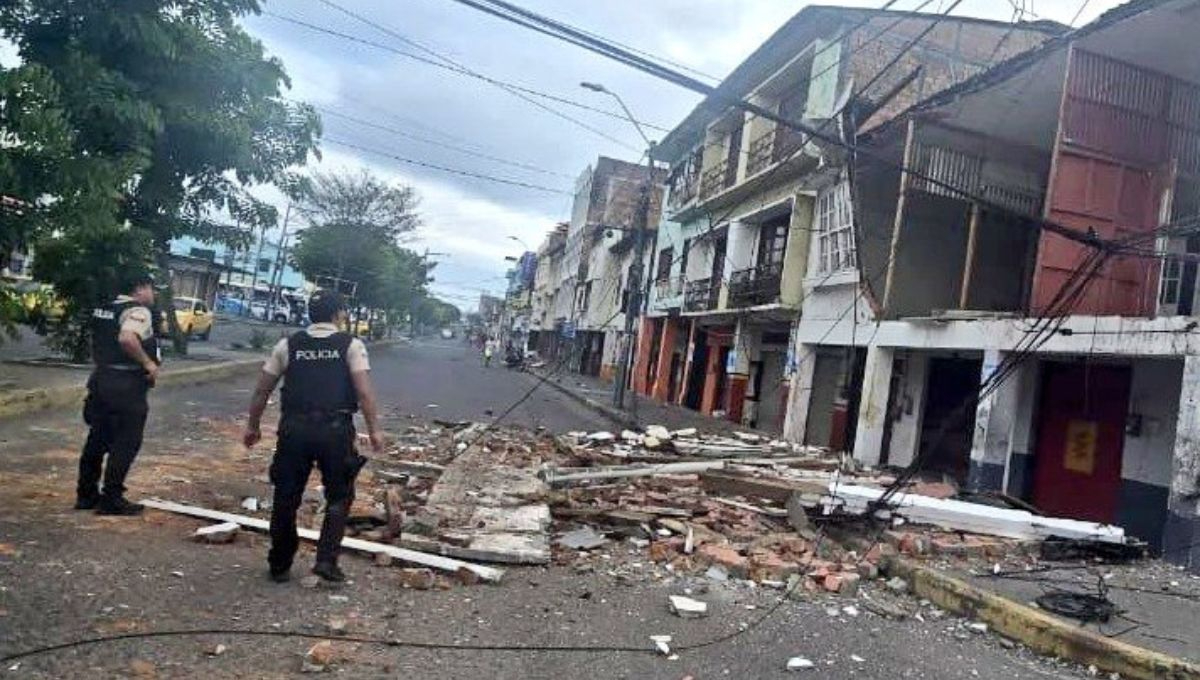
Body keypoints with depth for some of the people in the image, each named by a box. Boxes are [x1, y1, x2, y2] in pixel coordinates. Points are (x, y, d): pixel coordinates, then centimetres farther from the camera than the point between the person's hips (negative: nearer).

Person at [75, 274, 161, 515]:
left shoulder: (106, 308, 15)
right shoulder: (139, 311, -14)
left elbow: (98, 344, 23)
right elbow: (127, 338, -32)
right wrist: (148, 362, -23)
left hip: (101, 379, 10)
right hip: (126, 385, -10)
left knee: (97, 439, 16)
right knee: (126, 443, -2)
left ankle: (86, 494, 24)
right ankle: (111, 499, 1)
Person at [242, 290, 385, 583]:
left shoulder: (288, 345, 10)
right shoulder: (351, 345, 2)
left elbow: (261, 390, 12)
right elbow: (364, 391, -8)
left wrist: (252, 426, 22)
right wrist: (374, 429, -4)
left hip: (294, 428, 3)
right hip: (335, 429, -2)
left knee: (286, 498, 14)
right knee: (339, 497, 14)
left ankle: (279, 566, 26)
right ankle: (326, 560, 5)